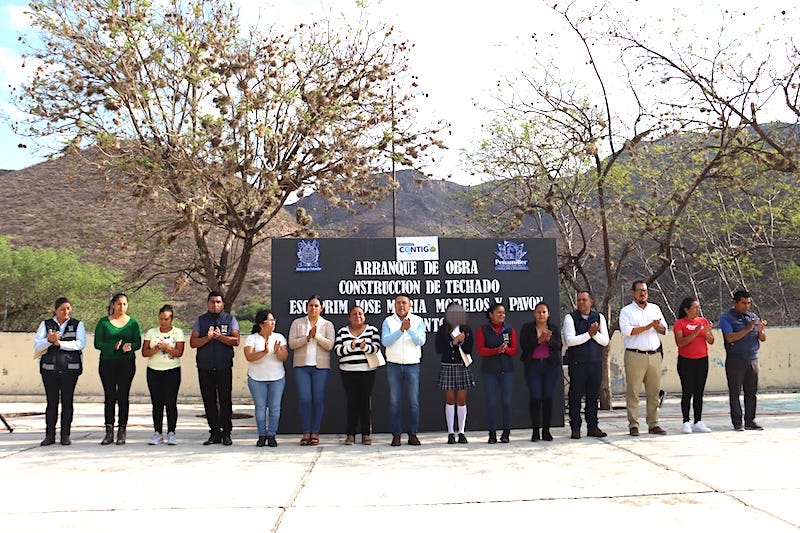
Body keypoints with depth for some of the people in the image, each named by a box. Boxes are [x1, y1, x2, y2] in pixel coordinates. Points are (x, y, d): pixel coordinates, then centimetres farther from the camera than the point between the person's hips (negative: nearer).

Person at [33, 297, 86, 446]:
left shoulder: (77, 325, 8)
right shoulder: (46, 324, 11)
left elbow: (81, 344, -7)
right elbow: (36, 346, 1)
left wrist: (60, 343, -16)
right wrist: (49, 340, -18)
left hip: (70, 368, -1)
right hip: (49, 368, 1)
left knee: (67, 401, 1)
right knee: (51, 402, 1)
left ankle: (65, 435, 7)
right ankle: (49, 435, 8)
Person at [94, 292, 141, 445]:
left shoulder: (132, 322, 8)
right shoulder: (103, 322, 6)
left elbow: (138, 343, 3)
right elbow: (97, 343, -1)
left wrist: (129, 346, -20)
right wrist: (113, 346, -18)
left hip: (127, 363, 0)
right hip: (107, 363, 0)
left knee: (123, 397, -1)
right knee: (110, 397, 1)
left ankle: (122, 432, 4)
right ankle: (109, 432, 6)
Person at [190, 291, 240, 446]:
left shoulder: (230, 319, 7)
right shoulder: (200, 320, 11)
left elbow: (236, 341, -4)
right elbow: (193, 342, 2)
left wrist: (220, 336, -17)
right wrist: (207, 338, -14)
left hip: (224, 367, -2)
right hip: (204, 367, 2)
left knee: (225, 400, -3)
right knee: (209, 401, 4)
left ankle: (226, 433, 5)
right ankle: (214, 433, 12)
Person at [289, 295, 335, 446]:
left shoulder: (327, 325, 7)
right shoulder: (297, 323, 10)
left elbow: (329, 345, -4)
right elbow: (292, 343, 0)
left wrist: (317, 335, -16)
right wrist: (307, 338, -13)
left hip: (321, 367, 0)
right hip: (301, 366, 1)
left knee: (318, 400, -1)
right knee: (305, 399, -6)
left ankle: (315, 432, 9)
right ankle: (306, 433, 3)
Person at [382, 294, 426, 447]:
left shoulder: (418, 321, 4)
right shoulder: (388, 321, 4)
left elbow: (421, 341, -9)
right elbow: (385, 341, -10)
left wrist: (409, 329, -23)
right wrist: (401, 330, -20)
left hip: (412, 365, 0)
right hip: (393, 365, 0)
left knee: (413, 401, 0)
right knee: (394, 401, 1)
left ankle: (413, 434, 8)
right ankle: (396, 435, 6)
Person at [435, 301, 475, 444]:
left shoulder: (466, 329, 6)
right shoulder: (442, 330, 3)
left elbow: (469, 349, -1)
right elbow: (439, 349, -7)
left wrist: (462, 340, -18)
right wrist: (454, 342, -14)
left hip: (462, 367, 1)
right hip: (447, 367, -1)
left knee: (461, 400, 3)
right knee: (450, 400, 2)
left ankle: (461, 432, 9)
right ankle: (450, 433, 8)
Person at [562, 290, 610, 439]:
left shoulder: (599, 317, 11)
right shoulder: (570, 318, -1)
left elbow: (605, 341, 4)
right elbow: (569, 341, -12)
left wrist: (595, 333, -14)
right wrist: (589, 334, -15)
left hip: (596, 362, 3)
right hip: (577, 363, -3)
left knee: (593, 396, 8)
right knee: (575, 396, -1)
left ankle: (593, 427, 16)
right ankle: (575, 428, 4)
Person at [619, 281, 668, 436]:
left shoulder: (655, 308, 17)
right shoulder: (626, 311, 3)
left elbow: (664, 329, 14)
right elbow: (627, 330, -12)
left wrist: (658, 326, -8)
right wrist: (648, 326, -14)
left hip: (654, 355, 4)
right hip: (635, 356, -4)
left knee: (654, 391, 6)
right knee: (633, 391, -5)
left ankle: (653, 424, 13)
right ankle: (633, 425, 1)